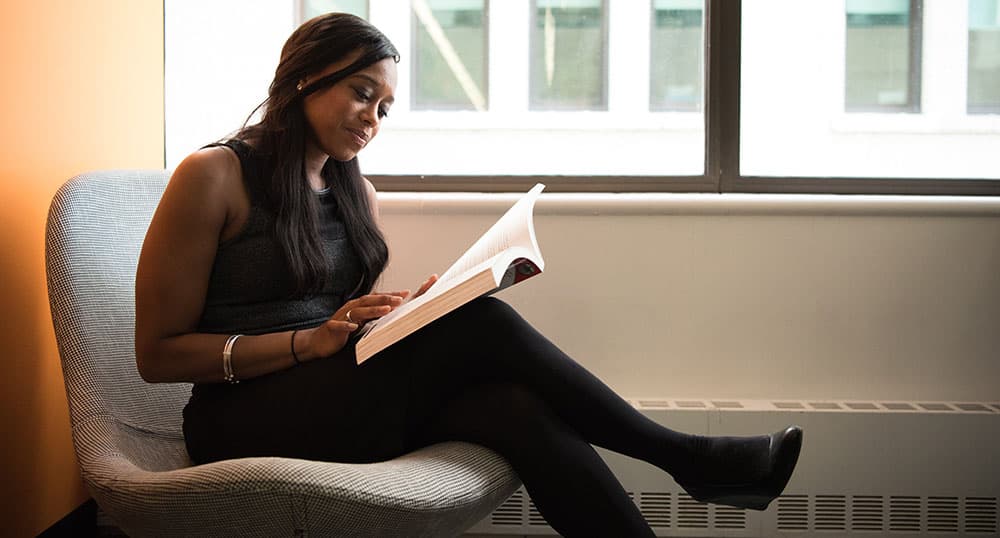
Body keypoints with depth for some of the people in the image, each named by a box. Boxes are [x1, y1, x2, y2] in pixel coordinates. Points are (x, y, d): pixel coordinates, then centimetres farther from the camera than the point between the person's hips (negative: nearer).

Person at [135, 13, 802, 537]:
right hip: (250, 421, -6)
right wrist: (311, 341, -18)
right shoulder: (214, 176, -5)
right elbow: (157, 353, -8)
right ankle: (683, 456, -14)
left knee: (518, 407, -27)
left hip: (345, 399, 6)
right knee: (478, 322, -26)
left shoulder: (359, 195, 16)